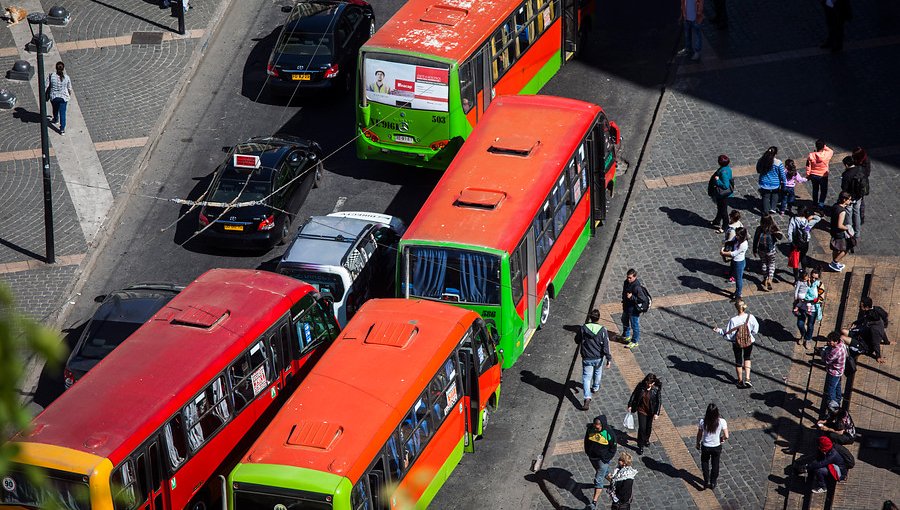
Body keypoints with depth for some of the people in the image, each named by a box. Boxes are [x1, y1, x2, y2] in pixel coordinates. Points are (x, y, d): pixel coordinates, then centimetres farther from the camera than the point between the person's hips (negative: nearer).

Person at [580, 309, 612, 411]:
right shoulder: (602, 330, -15)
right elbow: (606, 346, -14)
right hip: (599, 358, 1)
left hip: (587, 358, -1)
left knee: (586, 378, 1)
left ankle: (587, 399, -13)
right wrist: (609, 359, -7)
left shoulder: (583, 328, -14)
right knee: (597, 373, 29)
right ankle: (595, 388, 55)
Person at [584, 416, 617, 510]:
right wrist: (587, 452, 5)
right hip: (592, 457, 5)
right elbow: (586, 440, 7)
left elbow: (613, 448, -11)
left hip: (603, 459, -5)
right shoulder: (590, 428, -13)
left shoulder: (609, 433, -24)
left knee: (598, 480, -4)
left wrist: (606, 459, -14)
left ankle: (594, 502, 1)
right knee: (604, 472, 27)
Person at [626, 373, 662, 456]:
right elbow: (634, 395, -3)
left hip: (651, 411, 1)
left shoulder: (657, 389, -20)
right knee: (642, 428, -3)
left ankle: (646, 439, 49)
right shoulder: (640, 386, -18)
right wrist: (630, 405, 1)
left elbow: (659, 401, -13)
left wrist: (656, 413, -14)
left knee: (649, 427, 20)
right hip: (641, 410, -1)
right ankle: (640, 446, 11)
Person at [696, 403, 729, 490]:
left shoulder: (703, 421, -22)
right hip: (717, 447, 0)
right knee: (715, 464, 24)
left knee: (705, 463, 27)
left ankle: (706, 482, 28)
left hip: (705, 447, 0)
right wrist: (722, 439, 2)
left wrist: (698, 443, 10)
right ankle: (713, 483, 38)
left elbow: (699, 435, -9)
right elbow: (726, 436, -22)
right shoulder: (721, 422, -24)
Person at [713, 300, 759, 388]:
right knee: (747, 358, 28)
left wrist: (718, 330, -2)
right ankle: (747, 379, 18)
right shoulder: (751, 317, -19)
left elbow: (728, 334, -17)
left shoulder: (733, 320, -27)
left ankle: (740, 381, 36)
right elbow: (755, 330, -5)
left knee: (738, 361, 19)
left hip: (737, 343, -2)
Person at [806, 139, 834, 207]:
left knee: (815, 189, 25)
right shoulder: (827, 154, -24)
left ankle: (815, 202, 40)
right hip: (823, 176, -2)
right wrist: (825, 147, -3)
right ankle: (821, 203, 15)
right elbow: (832, 151, 3)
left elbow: (808, 166, -10)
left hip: (813, 176, 2)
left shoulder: (811, 155, -21)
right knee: (824, 190, 19)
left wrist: (808, 175, 4)